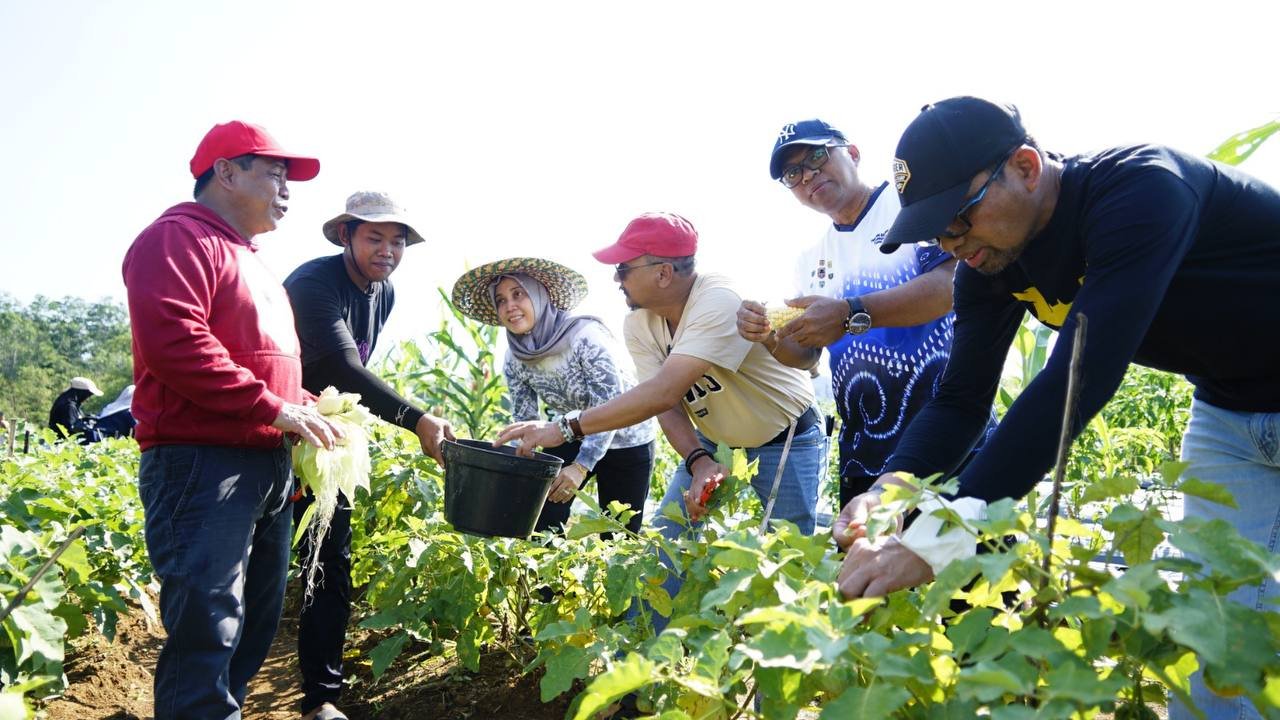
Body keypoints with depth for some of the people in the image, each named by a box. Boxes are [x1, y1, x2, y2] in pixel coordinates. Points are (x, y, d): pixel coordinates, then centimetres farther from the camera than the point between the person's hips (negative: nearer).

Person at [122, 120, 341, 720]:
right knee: (208, 632, -11)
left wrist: (305, 408, 12)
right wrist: (272, 406, -19)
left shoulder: (251, 263, 24)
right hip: (200, 465, -10)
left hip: (268, 468, 10)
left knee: (256, 623, 14)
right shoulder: (178, 237, -7)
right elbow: (172, 340, -22)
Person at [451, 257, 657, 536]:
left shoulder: (586, 336, -29)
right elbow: (525, 421, -2)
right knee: (541, 521, -7)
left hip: (624, 440, -4)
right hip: (572, 438, 4)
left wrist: (582, 466, -39)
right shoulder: (514, 359, -11)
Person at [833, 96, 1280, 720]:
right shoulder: (989, 263, -10)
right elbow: (962, 398, -8)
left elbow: (1079, 380, -42)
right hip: (1228, 411, 6)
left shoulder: (1140, 187, -33)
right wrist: (889, 489, -27)